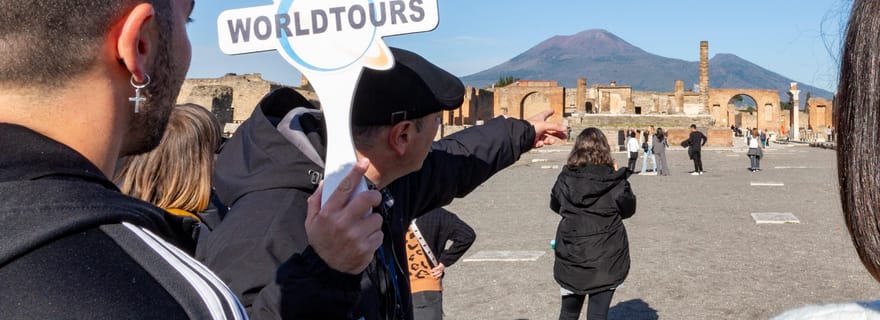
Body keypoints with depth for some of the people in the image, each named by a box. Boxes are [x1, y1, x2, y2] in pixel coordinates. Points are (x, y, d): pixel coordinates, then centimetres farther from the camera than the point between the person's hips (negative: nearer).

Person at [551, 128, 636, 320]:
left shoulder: (565, 179, -6)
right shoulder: (614, 181, -12)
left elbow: (555, 206, 12)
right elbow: (628, 210, 4)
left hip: (570, 257, 3)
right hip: (605, 260, -2)